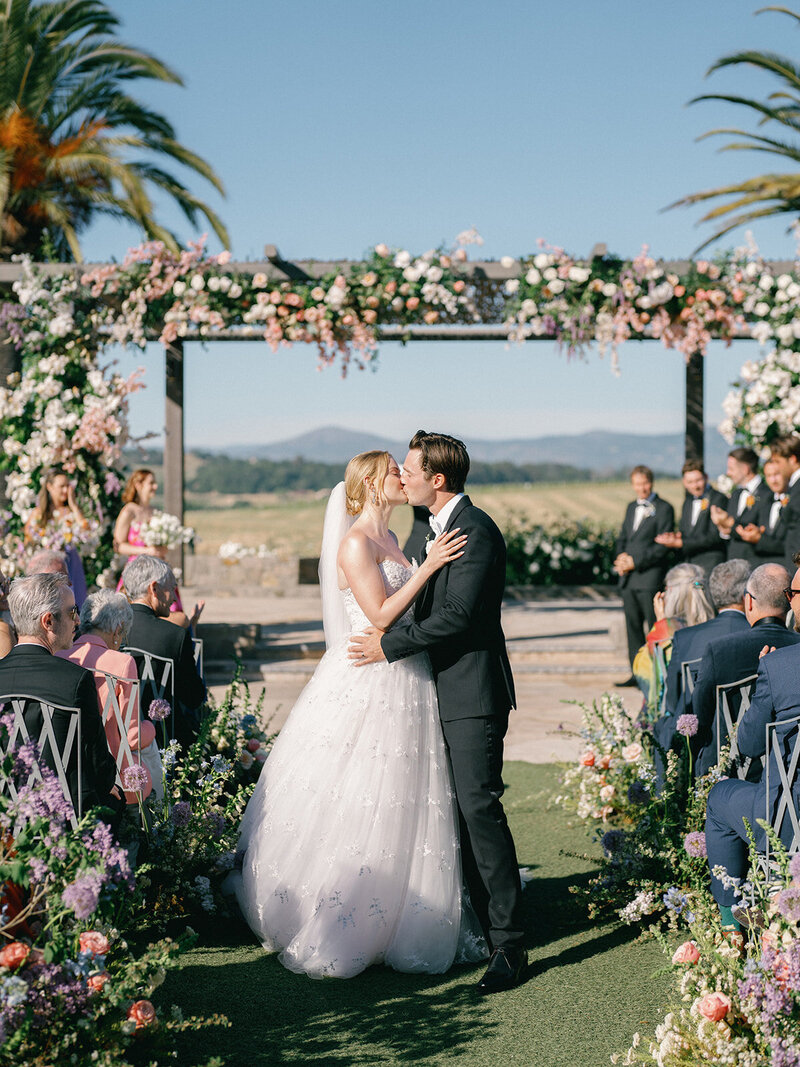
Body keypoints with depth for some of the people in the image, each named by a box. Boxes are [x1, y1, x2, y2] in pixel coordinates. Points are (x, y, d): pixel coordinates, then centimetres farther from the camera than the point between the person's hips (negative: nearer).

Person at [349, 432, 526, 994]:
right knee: (459, 810, 12)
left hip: (473, 691, -10)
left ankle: (508, 943, -7)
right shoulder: (439, 526, 16)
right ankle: (481, 920, 21)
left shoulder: (476, 530, -15)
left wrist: (391, 644, -14)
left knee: (480, 806, -12)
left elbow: (458, 615, -21)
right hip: (445, 689, 10)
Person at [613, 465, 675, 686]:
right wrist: (621, 557, 1)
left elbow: (663, 546, -11)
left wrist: (635, 561, -15)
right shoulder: (632, 507, 19)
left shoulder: (664, 509, -5)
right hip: (629, 579, 7)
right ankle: (637, 673, 15)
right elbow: (622, 538, 22)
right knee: (633, 627, 9)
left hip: (650, 578, -7)